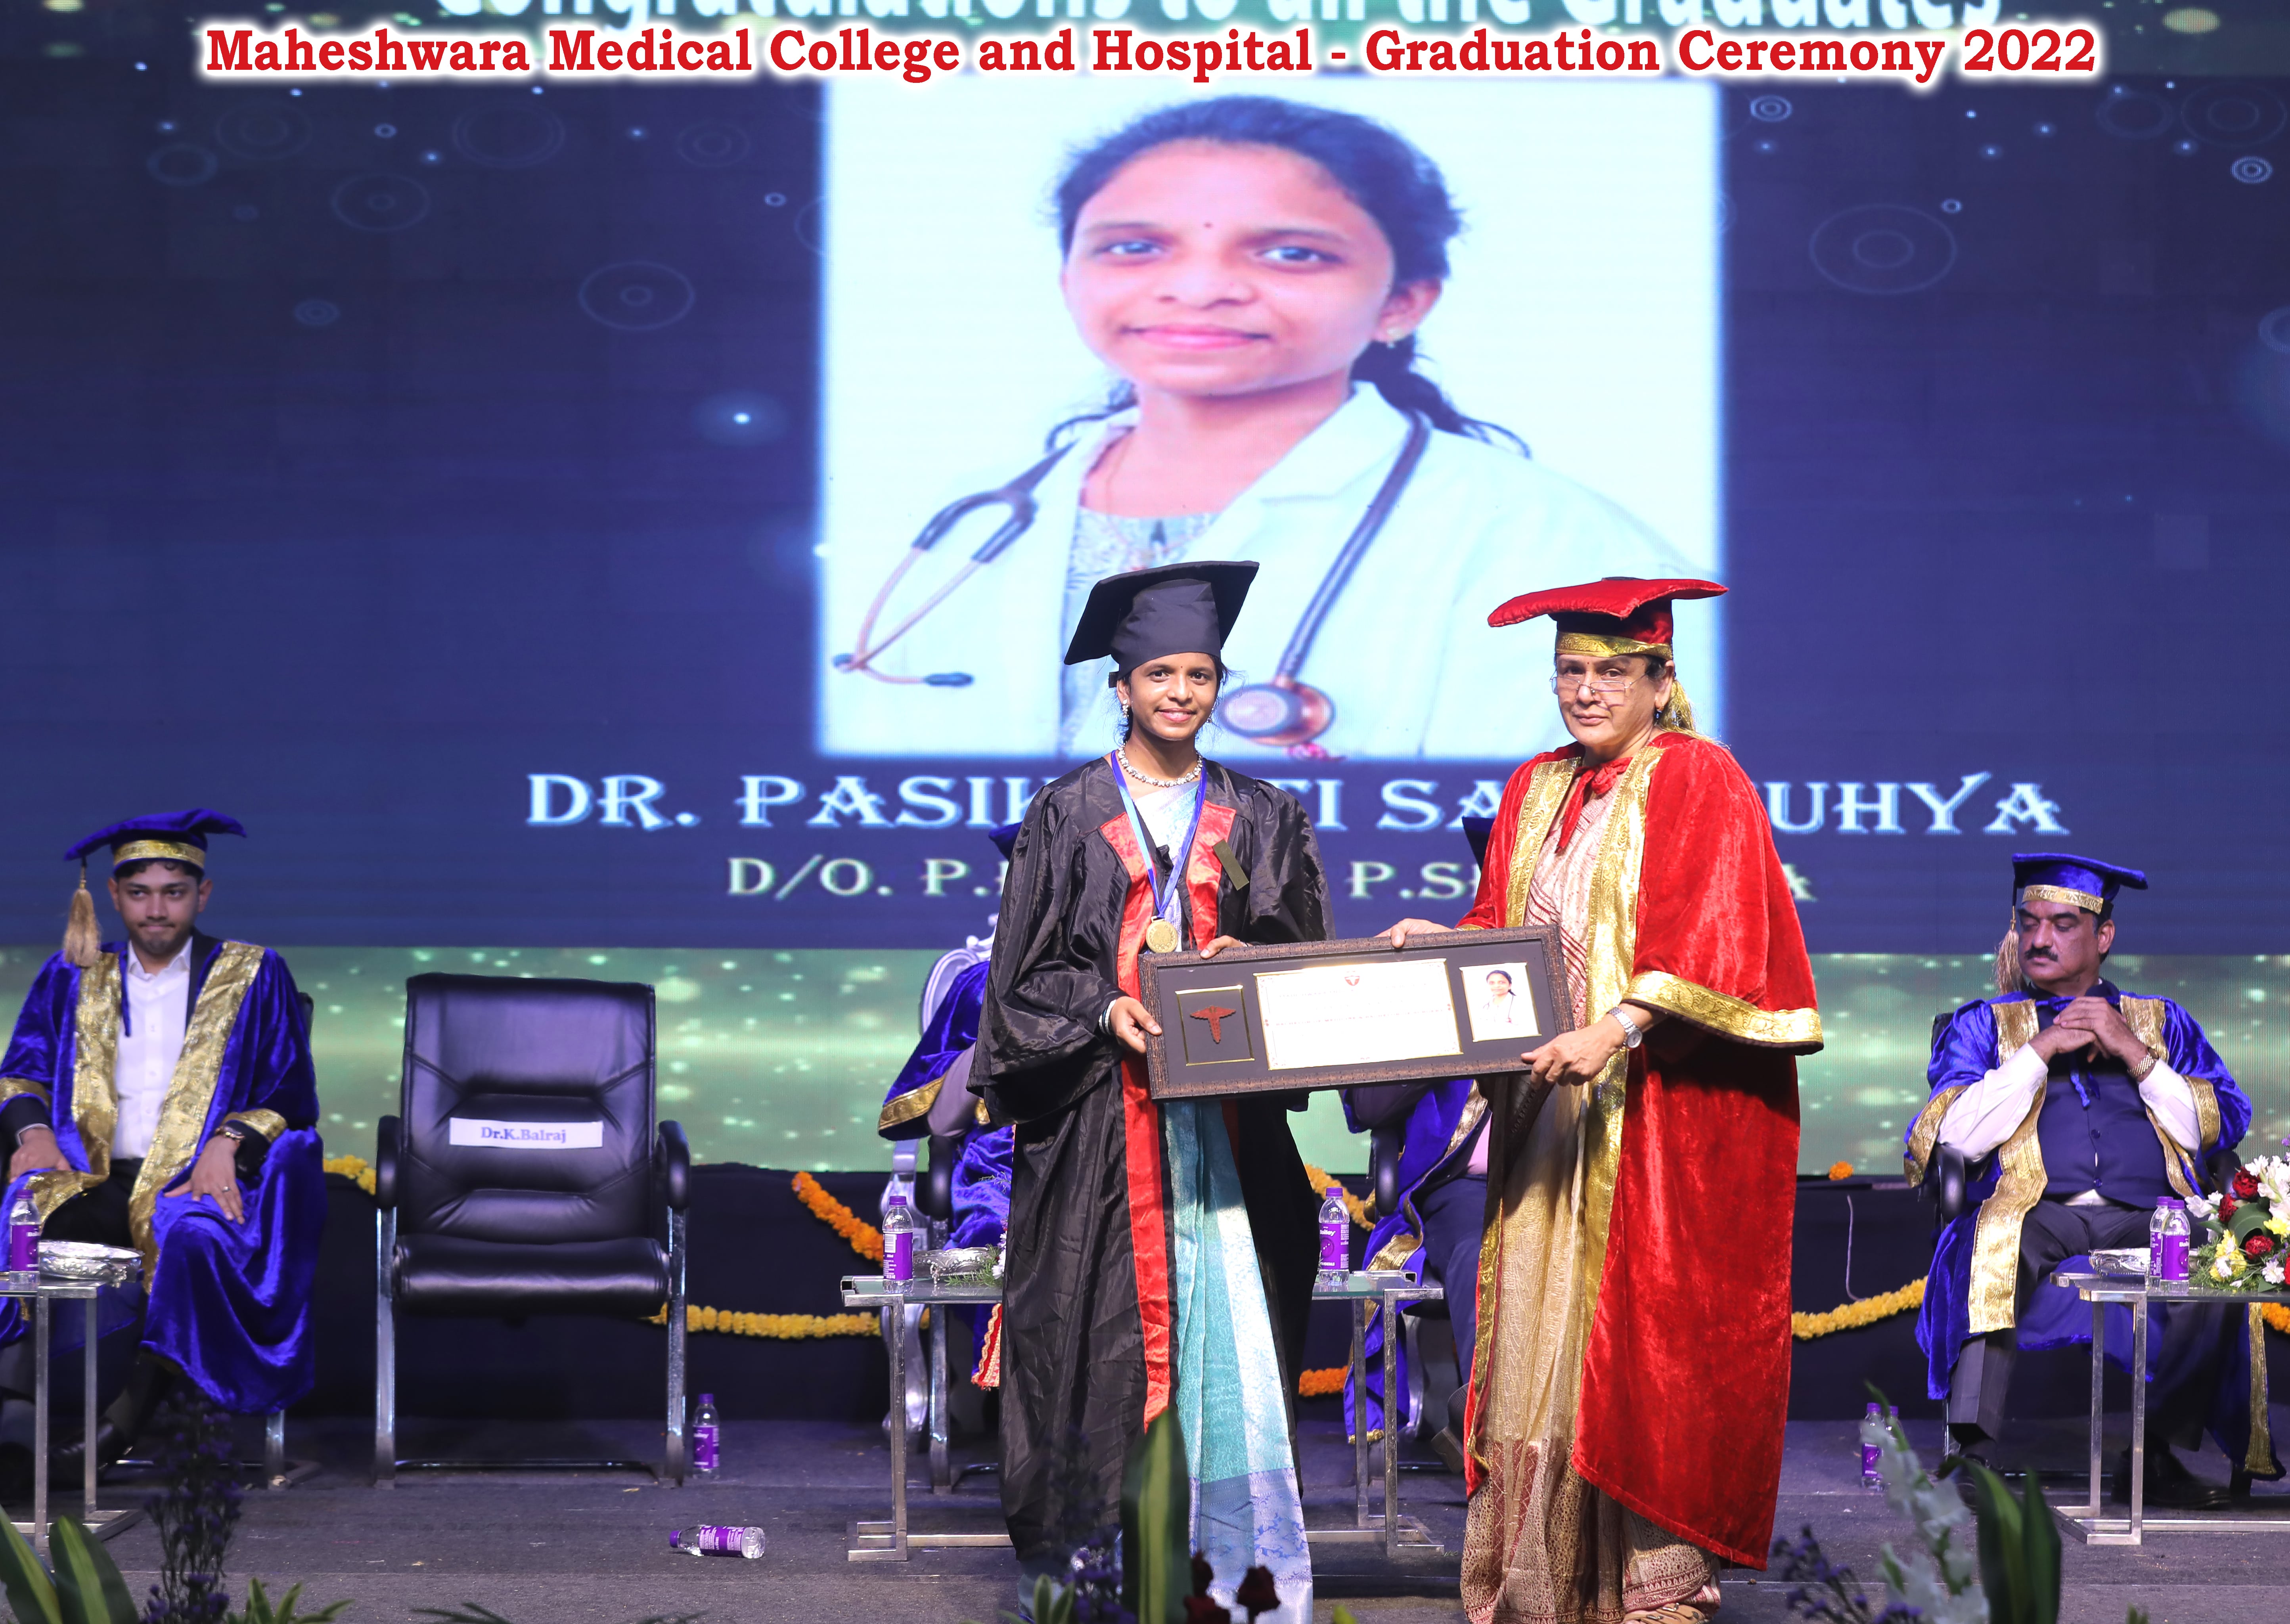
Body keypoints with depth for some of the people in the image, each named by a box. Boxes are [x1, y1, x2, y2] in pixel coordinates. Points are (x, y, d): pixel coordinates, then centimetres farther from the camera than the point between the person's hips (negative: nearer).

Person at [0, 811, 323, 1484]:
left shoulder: (253, 978, 12)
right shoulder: (71, 980, 20)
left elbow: (291, 1094, 7)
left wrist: (229, 1142, -13)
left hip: (197, 1180, -2)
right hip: (93, 1180, 2)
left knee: (194, 1235, -39)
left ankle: (128, 1420, -37)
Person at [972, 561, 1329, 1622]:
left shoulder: (1262, 823, 13)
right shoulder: (1068, 818, 6)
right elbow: (1024, 975, 3)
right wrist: (1106, 1010, -14)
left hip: (1225, 1108, 2)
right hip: (1100, 1116, -1)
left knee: (1229, 1322, -6)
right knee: (1106, 1326, -4)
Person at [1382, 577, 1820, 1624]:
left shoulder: (1699, 782, -5)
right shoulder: (1536, 791, 16)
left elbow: (1708, 943, -16)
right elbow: (1503, 930, 21)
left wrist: (1615, 1030, -27)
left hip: (1663, 1108, -6)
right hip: (1551, 1105, 6)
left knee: (1645, 1331, -6)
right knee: (1543, 1331, 4)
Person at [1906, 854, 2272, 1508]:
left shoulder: (2161, 1022, 24)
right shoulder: (1982, 1025, 21)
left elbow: (2216, 1129, 10)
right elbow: (1960, 1136, 2)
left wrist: (2134, 1053, 1)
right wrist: (2041, 1049, 0)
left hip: (2148, 1217, 1)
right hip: (2035, 1209, -1)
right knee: (1992, 1254, -37)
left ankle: (2159, 1454, -22)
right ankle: (1973, 1449, -39)